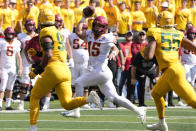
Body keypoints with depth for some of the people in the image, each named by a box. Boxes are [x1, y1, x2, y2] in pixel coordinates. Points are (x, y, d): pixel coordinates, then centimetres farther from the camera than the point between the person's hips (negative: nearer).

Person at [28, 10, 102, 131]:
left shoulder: (45, 33, -5)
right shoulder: (58, 33, 22)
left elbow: (48, 56, -15)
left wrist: (36, 71, -6)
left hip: (54, 69, -7)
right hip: (65, 70, 7)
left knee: (34, 96, 10)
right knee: (67, 104, 1)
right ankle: (89, 98, -24)